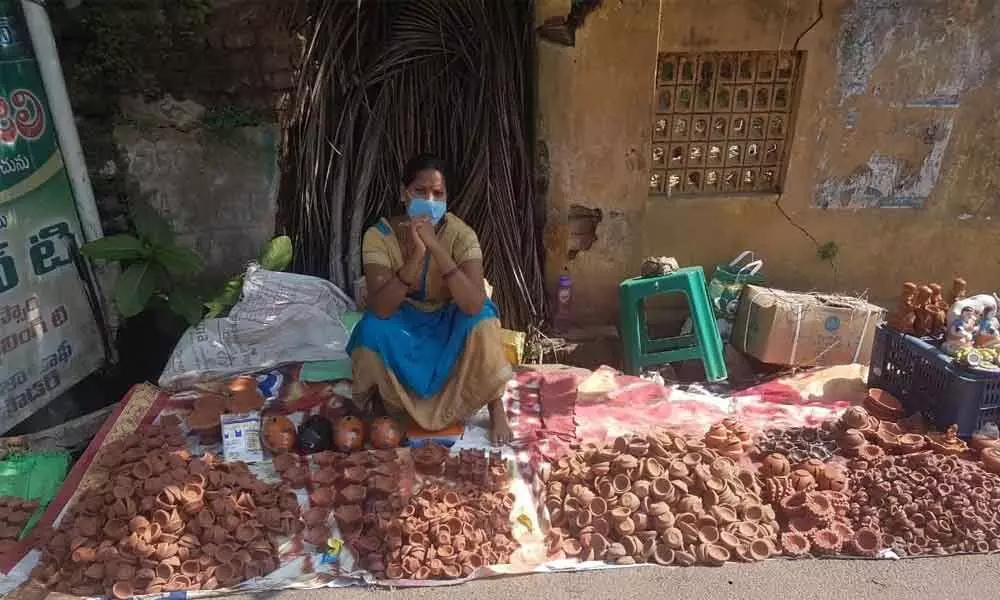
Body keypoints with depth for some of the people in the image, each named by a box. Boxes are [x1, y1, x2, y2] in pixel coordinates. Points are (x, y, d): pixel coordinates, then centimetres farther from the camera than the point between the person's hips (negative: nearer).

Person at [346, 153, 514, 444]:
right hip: (401, 323, 0)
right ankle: (363, 407, -2)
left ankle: (496, 409, -11)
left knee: (482, 317, -31)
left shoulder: (461, 234, -24)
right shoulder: (379, 235, -23)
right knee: (373, 328, -32)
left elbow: (474, 305, -38)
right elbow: (380, 309, -35)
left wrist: (436, 248, -45)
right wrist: (417, 254, -45)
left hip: (448, 324, 0)